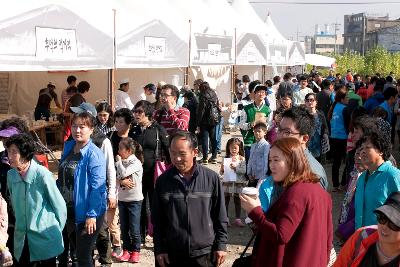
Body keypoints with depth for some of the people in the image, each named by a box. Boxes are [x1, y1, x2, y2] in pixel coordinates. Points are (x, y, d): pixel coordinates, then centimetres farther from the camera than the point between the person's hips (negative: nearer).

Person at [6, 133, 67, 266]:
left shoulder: (42, 174, -18)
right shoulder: (11, 175, -1)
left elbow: (59, 205, -10)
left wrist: (57, 230, -1)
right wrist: (20, 223, 16)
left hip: (45, 237, -5)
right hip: (22, 240, 5)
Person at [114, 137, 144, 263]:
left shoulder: (136, 162, -12)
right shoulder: (122, 162, 7)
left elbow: (123, 173, -23)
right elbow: (116, 178, 2)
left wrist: (118, 161, -9)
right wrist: (122, 181, -20)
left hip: (134, 200, -6)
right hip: (122, 199, 6)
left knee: (134, 228, 0)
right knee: (124, 227, 10)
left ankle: (135, 251, 12)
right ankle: (126, 250, 20)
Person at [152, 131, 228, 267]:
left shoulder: (211, 178, -5)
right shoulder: (163, 181, -1)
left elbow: (220, 218, 1)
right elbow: (157, 220, 4)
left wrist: (221, 245, 0)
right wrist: (159, 249, 2)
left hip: (205, 254, -1)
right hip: (172, 255, 1)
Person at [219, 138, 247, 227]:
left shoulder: (242, 159, -3)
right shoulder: (226, 159, 2)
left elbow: (244, 170, -12)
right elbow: (221, 172, 5)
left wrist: (236, 168, -23)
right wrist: (222, 169, -16)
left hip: (238, 183, -1)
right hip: (227, 182, 1)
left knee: (237, 201, 9)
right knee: (226, 201, 7)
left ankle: (237, 219, 18)